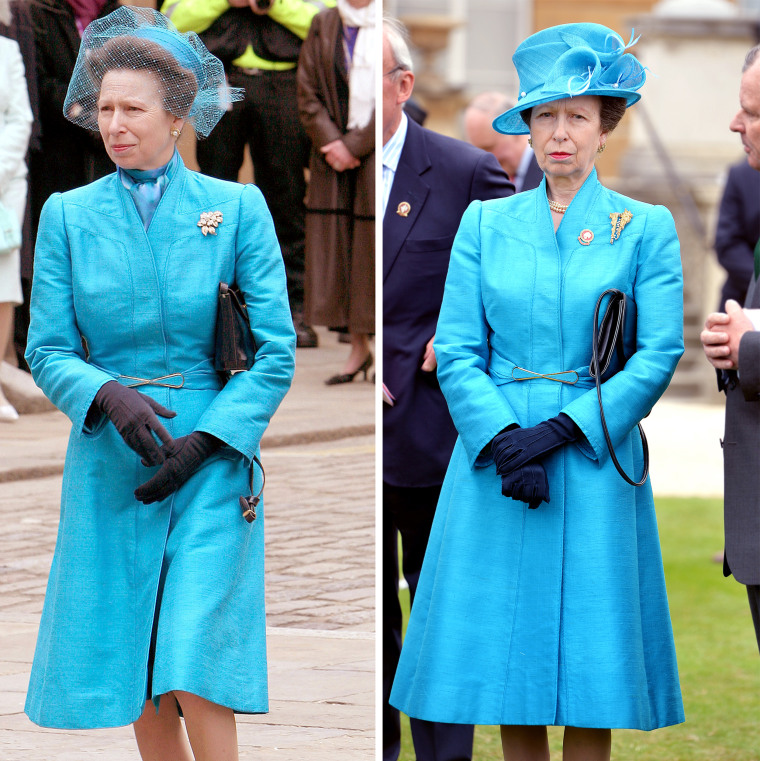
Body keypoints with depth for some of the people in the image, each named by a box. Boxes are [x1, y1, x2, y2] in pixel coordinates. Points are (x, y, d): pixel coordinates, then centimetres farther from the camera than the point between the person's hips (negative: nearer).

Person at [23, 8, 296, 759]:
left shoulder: (237, 208, 0)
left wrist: (204, 441, -12)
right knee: (133, 665, 7)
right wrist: (108, 397, -18)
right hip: (110, 463, 3)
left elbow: (276, 351, -1)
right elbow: (46, 351, 3)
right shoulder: (69, 216, 5)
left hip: (213, 460, -2)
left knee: (196, 668, -13)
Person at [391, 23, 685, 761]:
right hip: (495, 459, 2)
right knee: (506, 656, 3)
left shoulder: (645, 227, 4)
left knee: (589, 668, -1)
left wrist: (560, 431, -14)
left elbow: (659, 354, -5)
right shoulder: (486, 223, 9)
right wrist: (503, 439, -13)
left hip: (596, 464, -2)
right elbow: (455, 350, 3)